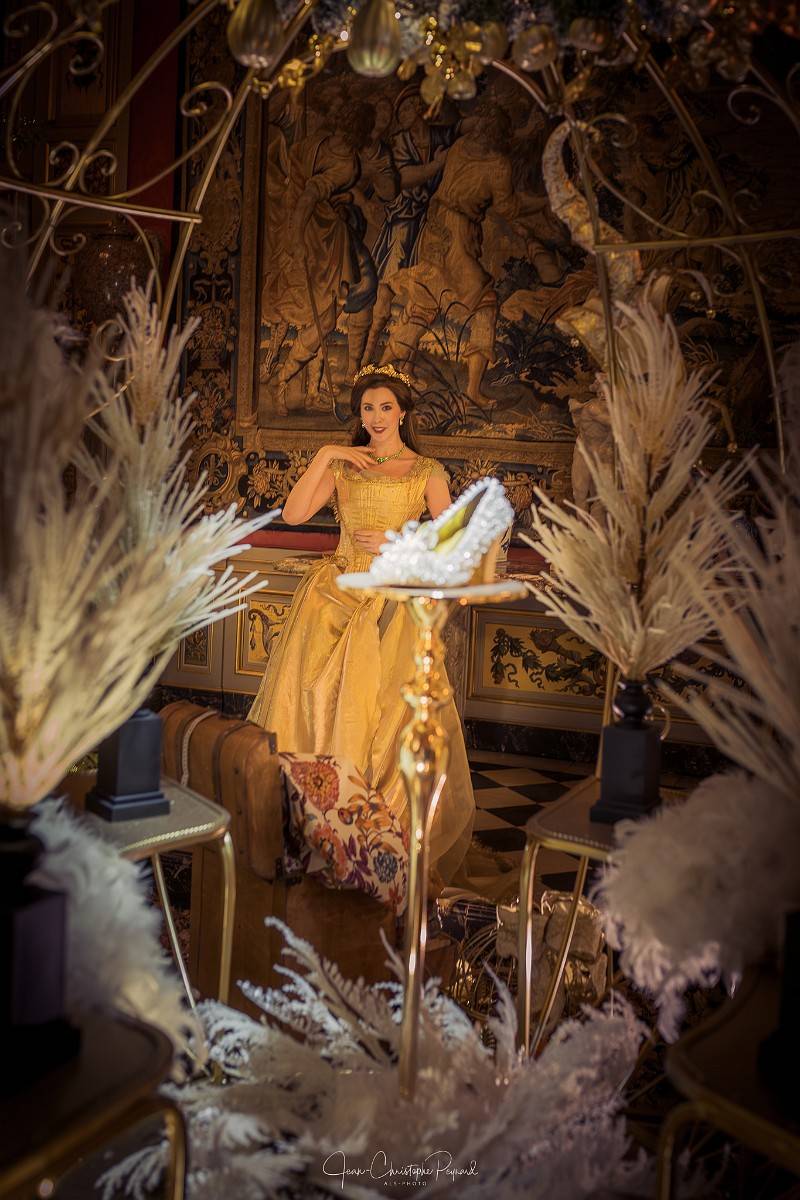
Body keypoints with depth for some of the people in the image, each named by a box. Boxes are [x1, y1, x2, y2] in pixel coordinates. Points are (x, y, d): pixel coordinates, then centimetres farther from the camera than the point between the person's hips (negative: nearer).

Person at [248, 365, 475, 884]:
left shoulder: (428, 472, 5)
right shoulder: (341, 466, 9)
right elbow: (294, 514, -5)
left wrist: (396, 542, -9)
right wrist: (324, 456, -7)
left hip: (394, 600, -2)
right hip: (338, 595, 2)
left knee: (386, 710, -6)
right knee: (318, 699, -4)